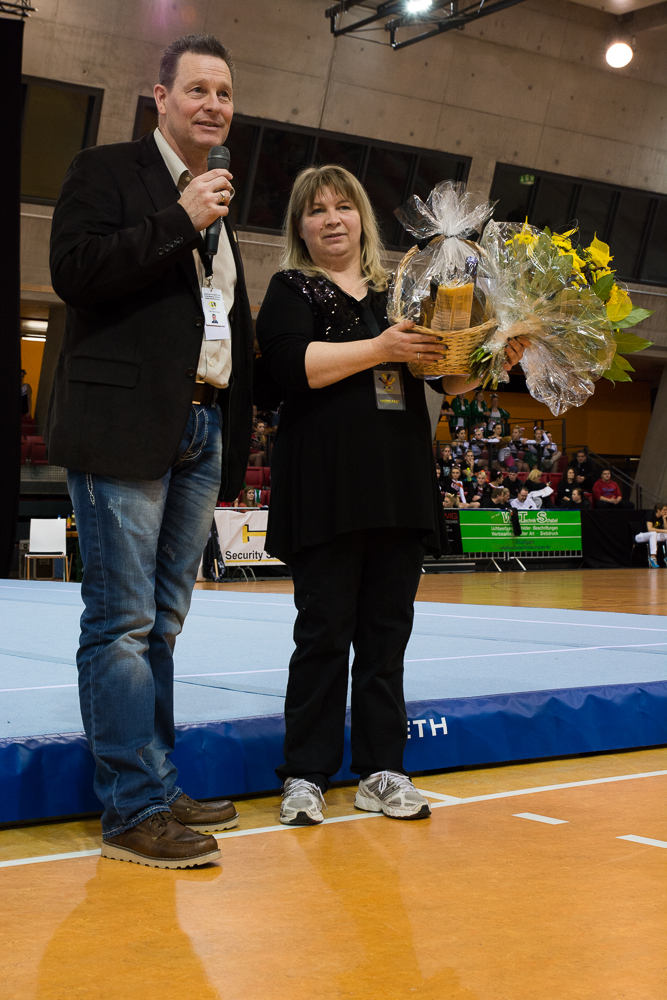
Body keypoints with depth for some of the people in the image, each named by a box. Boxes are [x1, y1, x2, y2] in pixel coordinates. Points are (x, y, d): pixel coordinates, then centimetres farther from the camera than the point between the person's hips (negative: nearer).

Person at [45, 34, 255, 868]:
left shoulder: (218, 207, 22)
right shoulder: (106, 172, 2)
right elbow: (73, 269, -13)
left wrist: (235, 450, 19)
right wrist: (180, 220, -12)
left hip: (201, 429, 7)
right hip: (125, 428, -7)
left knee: (159, 624, 11)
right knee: (122, 622, -6)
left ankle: (155, 790, 18)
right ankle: (135, 810, -3)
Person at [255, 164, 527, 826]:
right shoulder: (291, 290, 6)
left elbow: (450, 380, 18)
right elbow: (295, 366, -12)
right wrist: (380, 348, -16)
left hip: (400, 485, 4)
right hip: (327, 485, -4)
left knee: (387, 630, 6)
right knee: (325, 632, -2)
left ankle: (381, 772, 14)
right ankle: (305, 776, 6)